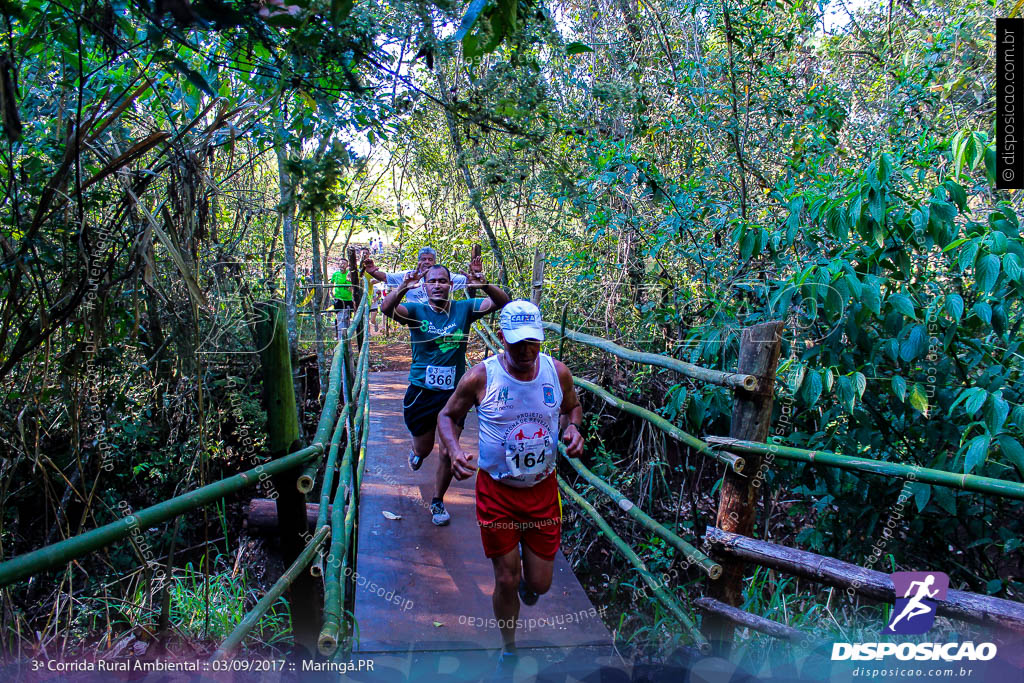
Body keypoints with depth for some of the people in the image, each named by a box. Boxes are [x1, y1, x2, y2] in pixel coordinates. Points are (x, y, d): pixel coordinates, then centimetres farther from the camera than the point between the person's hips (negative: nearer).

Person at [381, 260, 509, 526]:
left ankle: (438, 502, 30)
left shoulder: (463, 309, -3)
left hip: (453, 393, 1)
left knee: (448, 453, 7)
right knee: (424, 448, 17)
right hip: (421, 392, -1)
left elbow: (502, 302, -14)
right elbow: (386, 308, -26)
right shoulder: (416, 311, -7)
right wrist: (403, 287, -46)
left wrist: (484, 285, -36)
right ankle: (417, 451, 56)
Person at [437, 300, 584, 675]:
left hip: (542, 489, 2)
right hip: (497, 491, -2)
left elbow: (572, 406, 12)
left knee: (539, 584, 8)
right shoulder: (481, 377, -15)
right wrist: (454, 451, -20)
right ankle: (508, 650, 35)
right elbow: (448, 416, -1)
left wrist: (572, 428, -10)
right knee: (506, 581, 7)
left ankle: (526, 580, 48)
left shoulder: (558, 372, -8)